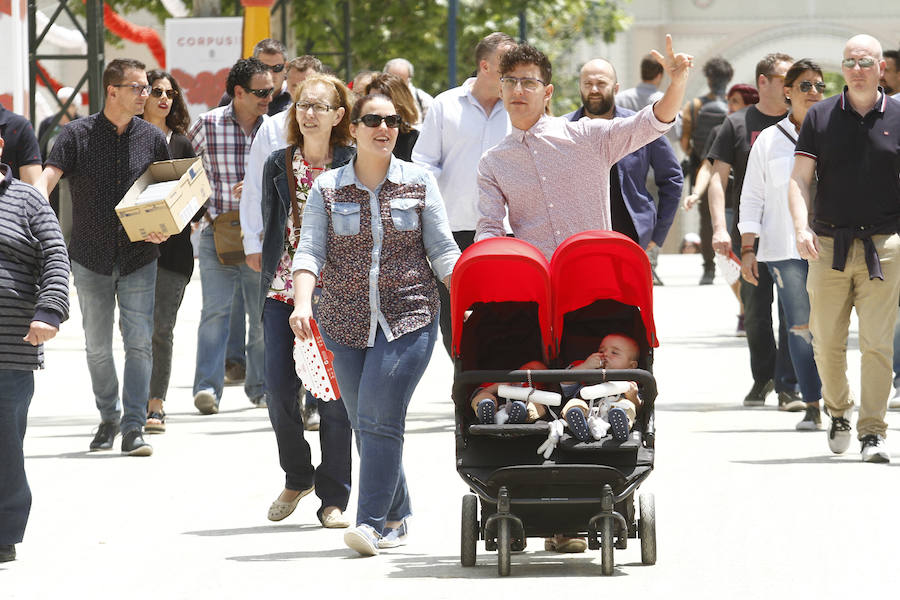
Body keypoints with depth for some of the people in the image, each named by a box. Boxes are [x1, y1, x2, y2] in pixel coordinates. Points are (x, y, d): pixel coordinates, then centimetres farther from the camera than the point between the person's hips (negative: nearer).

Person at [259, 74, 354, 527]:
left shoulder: (353, 164, 0)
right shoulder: (278, 165, 10)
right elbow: (271, 227, 15)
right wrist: (269, 282, 9)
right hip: (284, 290, 3)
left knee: (334, 394, -4)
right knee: (278, 390, -3)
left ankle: (334, 497, 6)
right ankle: (297, 477, 20)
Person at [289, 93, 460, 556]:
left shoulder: (419, 183, 4)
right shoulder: (327, 188, 5)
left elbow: (442, 250, 4)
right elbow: (310, 251, -2)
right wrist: (302, 302, -19)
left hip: (408, 318, -2)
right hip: (347, 322, 2)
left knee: (378, 418, -15)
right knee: (364, 424, 6)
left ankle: (372, 521, -15)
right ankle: (396, 517, 21)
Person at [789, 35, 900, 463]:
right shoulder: (820, 118, 6)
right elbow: (799, 178, 2)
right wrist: (801, 227, -14)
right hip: (828, 246, 1)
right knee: (827, 342, 4)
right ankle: (838, 410, 29)